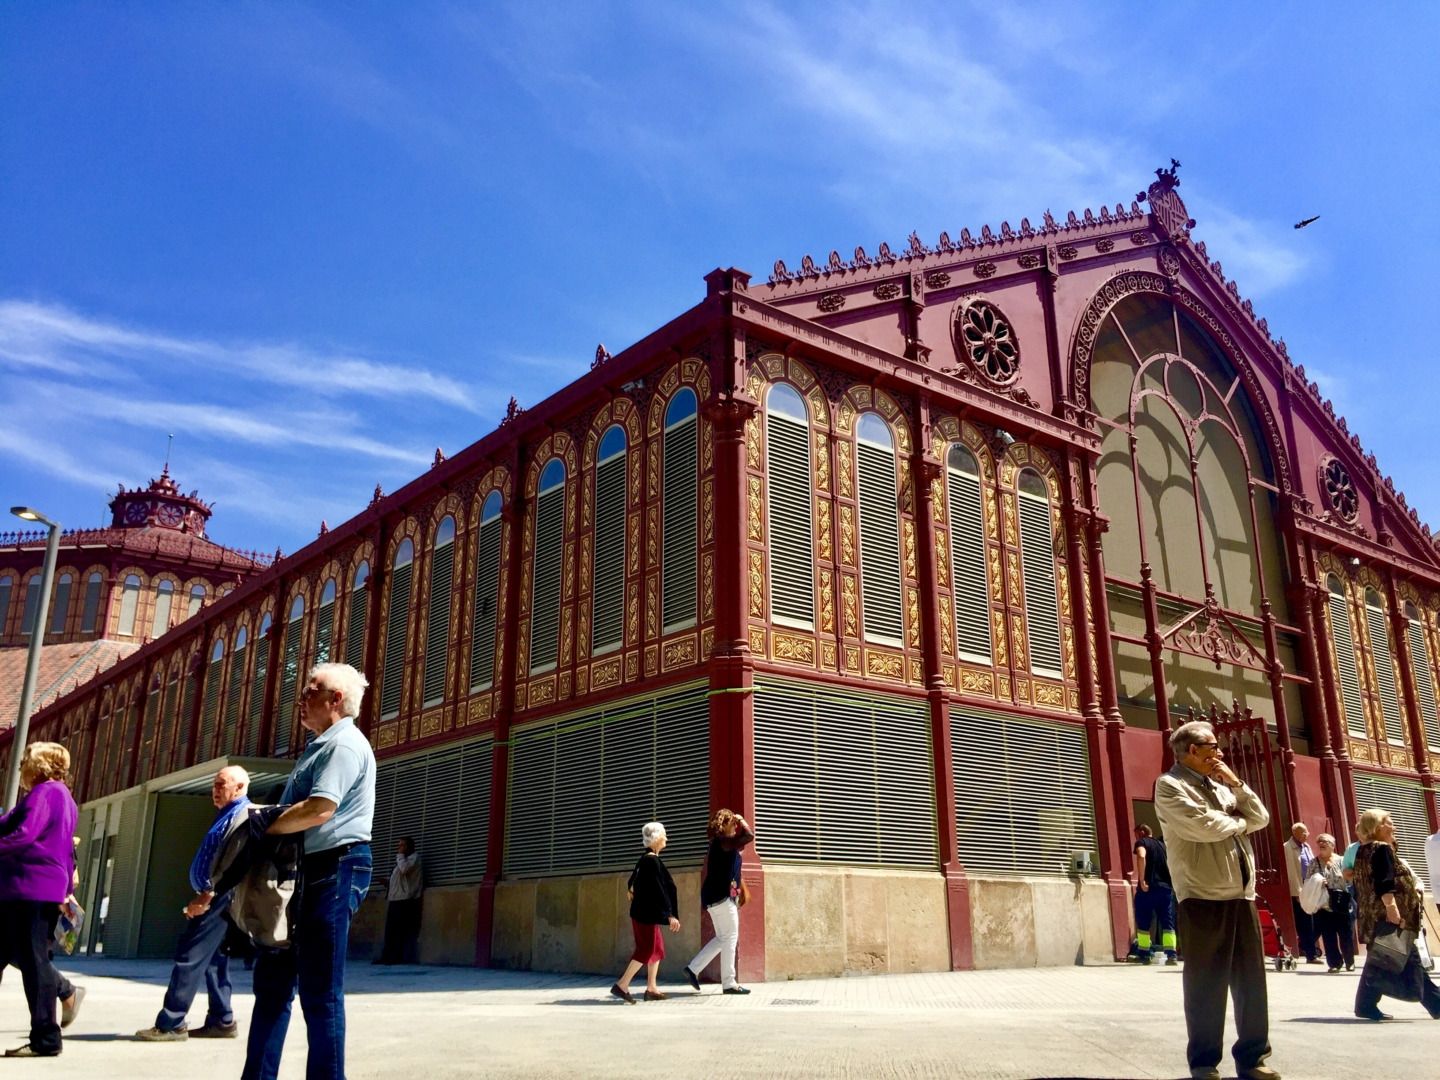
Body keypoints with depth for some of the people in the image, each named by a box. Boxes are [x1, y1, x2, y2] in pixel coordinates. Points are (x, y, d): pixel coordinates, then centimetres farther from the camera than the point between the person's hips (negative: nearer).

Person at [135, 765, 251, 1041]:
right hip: (214, 898, 11)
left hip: (219, 897, -11)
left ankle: (170, 1024, -6)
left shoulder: (243, 814, -12)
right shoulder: (226, 816, 21)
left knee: (190, 957, -9)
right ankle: (221, 1021, 15)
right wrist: (203, 896, 17)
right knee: (213, 960, 11)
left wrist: (207, 895, -23)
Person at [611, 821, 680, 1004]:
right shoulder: (653, 861, -17)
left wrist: (633, 891, 40)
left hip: (643, 911, 10)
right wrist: (671, 915, -23)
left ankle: (651, 988, 14)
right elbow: (660, 890, -22)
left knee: (657, 948, 12)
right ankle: (621, 985, -5)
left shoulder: (644, 859, 10)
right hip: (647, 913, -10)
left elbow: (633, 882, 21)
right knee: (646, 949, -6)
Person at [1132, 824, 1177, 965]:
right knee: (1167, 922, 6)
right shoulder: (1162, 844, 21)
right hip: (1166, 888, 5)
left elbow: (1141, 856, -20)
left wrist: (1141, 881, -20)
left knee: (1143, 922, 3)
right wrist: (1170, 883, 17)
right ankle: (1171, 955, -3)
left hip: (1148, 888, -5)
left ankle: (1145, 955, 3)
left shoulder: (1141, 842, 2)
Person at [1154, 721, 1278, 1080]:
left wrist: (1237, 785, 1)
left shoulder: (1220, 784, 19)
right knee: (1206, 983, -1)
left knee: (1251, 978, 9)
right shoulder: (1170, 785, -6)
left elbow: (1261, 818, 14)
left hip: (1242, 894, 7)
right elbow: (1203, 826, -19)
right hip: (1203, 897, -7)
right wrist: (1239, 821, -1)